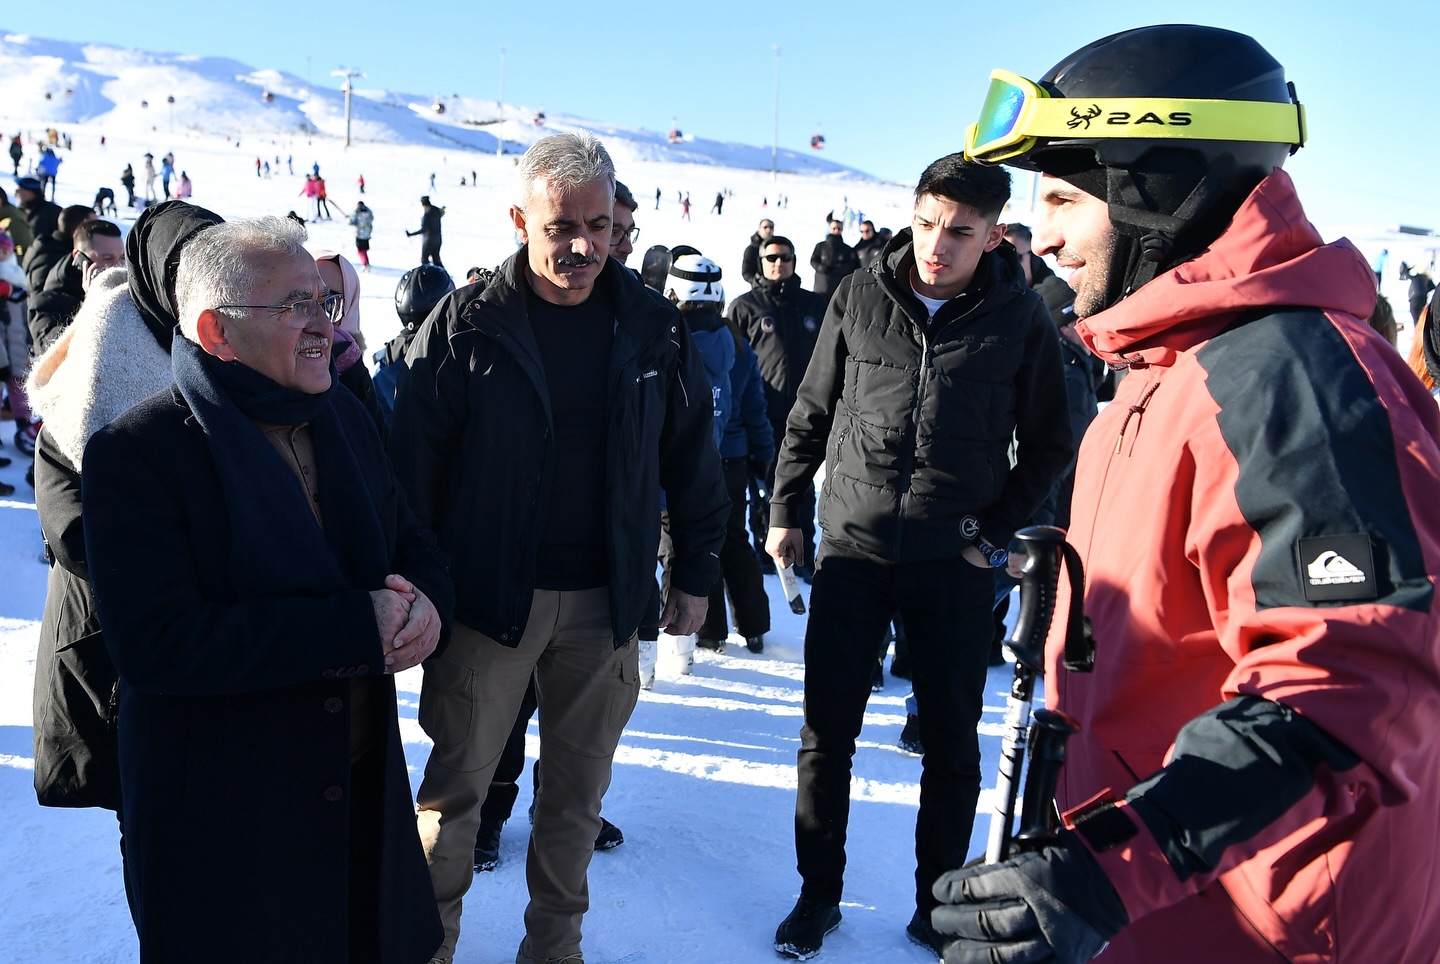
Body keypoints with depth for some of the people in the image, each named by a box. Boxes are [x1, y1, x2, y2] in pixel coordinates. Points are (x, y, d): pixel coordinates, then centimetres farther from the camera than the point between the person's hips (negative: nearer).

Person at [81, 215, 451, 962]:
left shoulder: (343, 417, 7)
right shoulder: (136, 453, -15)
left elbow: (410, 543, 11)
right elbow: (154, 642, -24)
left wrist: (423, 602, -14)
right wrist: (358, 627, -26)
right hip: (219, 818, -6)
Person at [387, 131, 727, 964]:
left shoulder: (654, 327, 1)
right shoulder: (465, 325, -7)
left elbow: (693, 460, 8)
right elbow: (413, 465, -4)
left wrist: (695, 574, 9)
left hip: (606, 602, 3)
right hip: (486, 600, -2)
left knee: (579, 787, 15)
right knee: (458, 782, 10)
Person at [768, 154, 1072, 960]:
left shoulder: (1020, 318, -6)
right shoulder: (860, 298, -2)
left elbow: (1048, 446, 5)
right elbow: (811, 415, 9)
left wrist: (996, 532, -1)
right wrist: (786, 511, 9)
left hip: (954, 562, -1)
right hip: (853, 547, 1)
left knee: (952, 744, 9)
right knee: (827, 734, 8)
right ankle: (819, 894, 27)